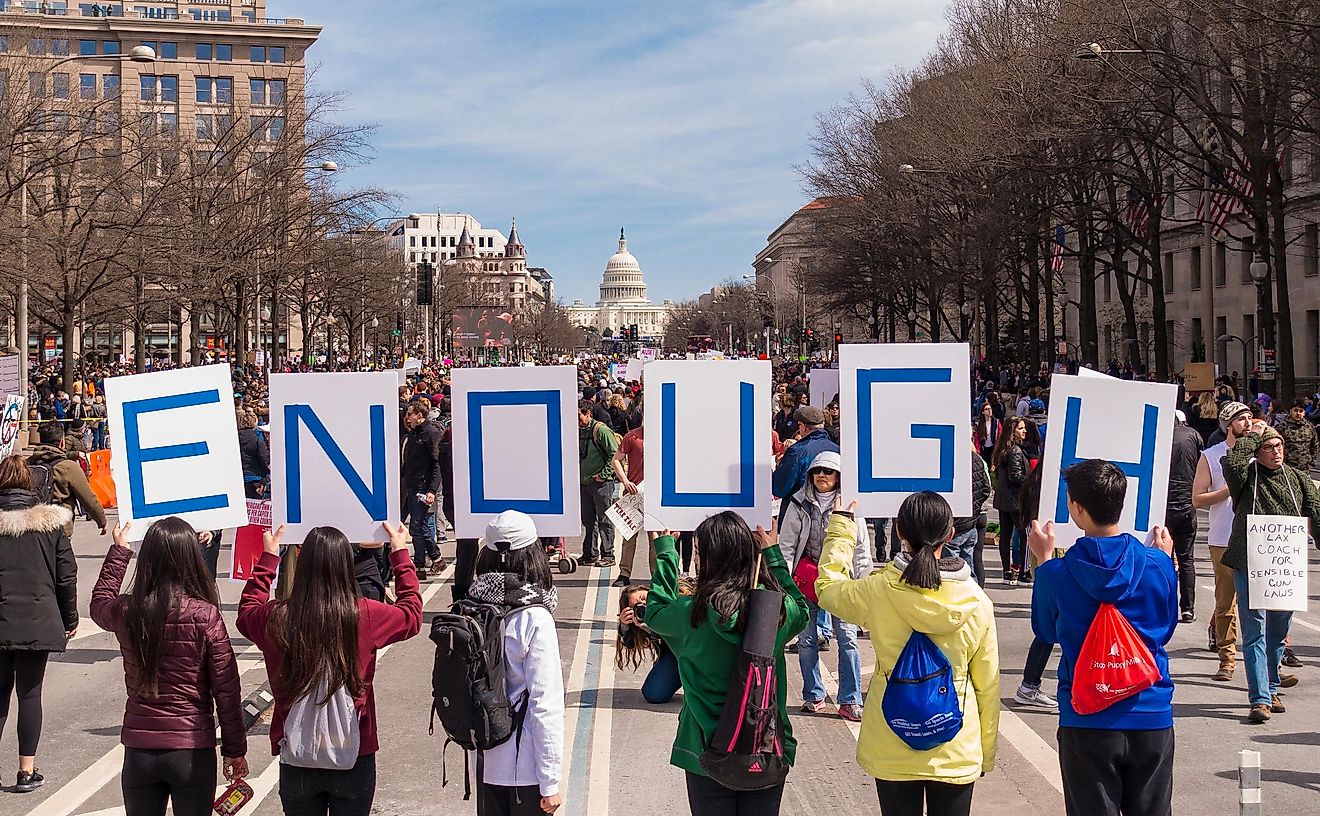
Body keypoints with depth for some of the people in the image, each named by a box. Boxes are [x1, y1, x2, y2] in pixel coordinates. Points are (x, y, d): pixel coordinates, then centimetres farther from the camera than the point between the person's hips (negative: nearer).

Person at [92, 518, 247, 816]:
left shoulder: (125, 612, -7)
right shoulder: (205, 616, -15)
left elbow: (99, 603, 20)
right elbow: (226, 689, -9)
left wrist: (119, 551, 30)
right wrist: (235, 750, 2)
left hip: (139, 749, 3)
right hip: (193, 751, -2)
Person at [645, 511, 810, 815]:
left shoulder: (692, 613, -17)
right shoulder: (779, 609, -10)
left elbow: (655, 612, 6)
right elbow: (801, 610, 15)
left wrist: (665, 548, 13)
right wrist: (773, 552, 19)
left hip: (708, 753, -2)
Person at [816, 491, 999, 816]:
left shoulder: (878, 591, -14)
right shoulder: (977, 602, -10)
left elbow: (827, 587, 8)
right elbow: (987, 684, -1)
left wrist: (840, 529, 19)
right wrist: (987, 752, 11)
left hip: (892, 751, 0)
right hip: (956, 751, 0)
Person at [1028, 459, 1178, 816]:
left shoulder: (1057, 573, -12)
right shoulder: (1156, 564, -8)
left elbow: (1045, 632, 7)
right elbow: (1167, 626, 10)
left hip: (1087, 719, -2)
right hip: (1151, 718, 2)